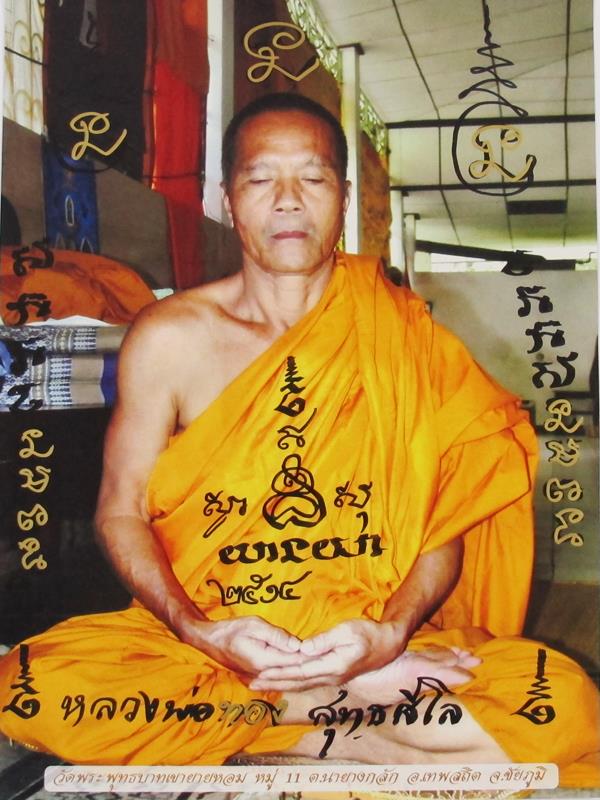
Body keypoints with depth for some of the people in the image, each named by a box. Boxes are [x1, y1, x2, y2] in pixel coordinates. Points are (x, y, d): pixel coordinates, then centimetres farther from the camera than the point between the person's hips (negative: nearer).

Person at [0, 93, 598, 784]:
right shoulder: (168, 338, 0)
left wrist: (390, 632, -19)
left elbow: (442, 521, 1)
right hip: (201, 635, 1)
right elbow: (121, 511, 1)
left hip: (375, 638, 0)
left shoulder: (404, 338, 1)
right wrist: (201, 632, -15)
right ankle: (354, 702, -17)